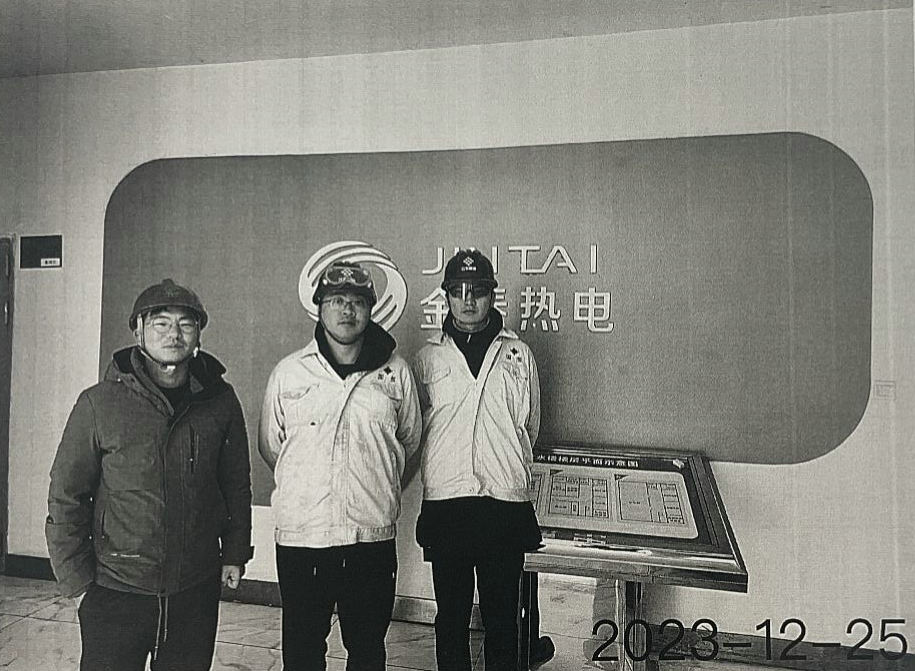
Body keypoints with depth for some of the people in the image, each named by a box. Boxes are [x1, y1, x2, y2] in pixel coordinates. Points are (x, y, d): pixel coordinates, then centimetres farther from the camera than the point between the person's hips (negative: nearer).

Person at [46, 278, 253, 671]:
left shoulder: (220, 401, -3)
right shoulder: (99, 403, -9)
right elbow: (65, 498, -3)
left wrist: (235, 551, 6)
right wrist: (76, 580, -3)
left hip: (196, 591, 2)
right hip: (115, 591, -2)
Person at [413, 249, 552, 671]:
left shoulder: (518, 355, 7)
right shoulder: (429, 357, 6)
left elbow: (528, 426, 13)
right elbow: (416, 428, 12)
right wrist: (448, 469, 8)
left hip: (505, 499, 0)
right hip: (444, 500, 0)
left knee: (502, 614, 11)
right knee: (451, 612, 12)